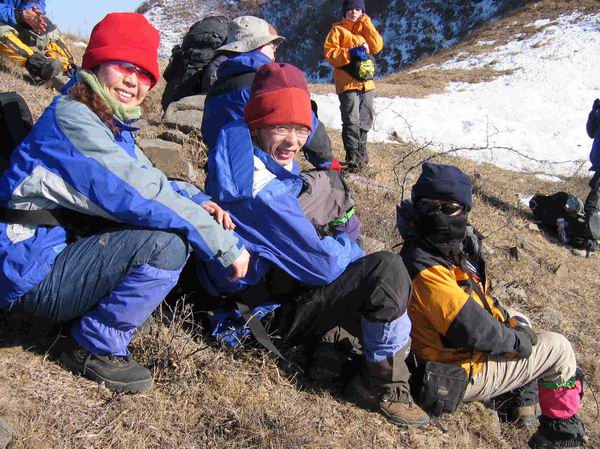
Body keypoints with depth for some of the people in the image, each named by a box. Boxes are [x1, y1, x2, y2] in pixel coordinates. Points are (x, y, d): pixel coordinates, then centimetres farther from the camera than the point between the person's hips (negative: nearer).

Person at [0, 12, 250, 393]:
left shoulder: (114, 126, 7)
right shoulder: (71, 119, -22)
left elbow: (152, 181, 13)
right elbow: (144, 197, -29)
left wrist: (199, 201, -9)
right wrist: (228, 246, -23)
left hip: (66, 251, 9)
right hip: (33, 278, -9)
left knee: (178, 227, 8)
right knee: (166, 243, -27)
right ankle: (95, 347, -7)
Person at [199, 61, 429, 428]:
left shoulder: (246, 157, -3)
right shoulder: (262, 193, -32)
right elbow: (322, 264, -27)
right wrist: (348, 248, -7)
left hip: (275, 278, 10)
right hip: (274, 309, -10)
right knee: (387, 269, -22)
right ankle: (383, 384, -3)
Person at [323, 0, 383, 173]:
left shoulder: (365, 28, 17)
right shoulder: (338, 29, 1)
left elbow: (377, 47, 2)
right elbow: (329, 53, -8)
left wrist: (366, 22, -2)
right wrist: (350, 53, -20)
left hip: (366, 82, 6)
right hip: (347, 83, -6)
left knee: (365, 120, 13)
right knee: (351, 122, -12)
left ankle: (361, 152, 28)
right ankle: (353, 158, -9)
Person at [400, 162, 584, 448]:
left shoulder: (455, 248, 1)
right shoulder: (426, 269, -31)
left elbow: (477, 296, 14)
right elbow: (470, 329, -32)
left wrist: (510, 322, 3)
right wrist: (516, 341, -16)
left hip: (459, 349, 9)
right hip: (460, 375, -9)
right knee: (558, 348, 1)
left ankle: (523, 399, 29)